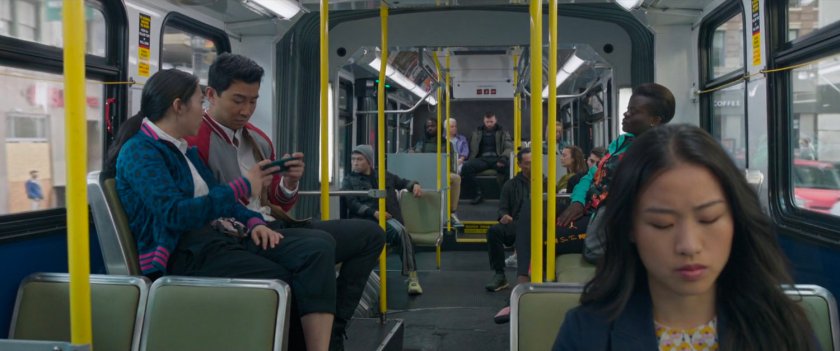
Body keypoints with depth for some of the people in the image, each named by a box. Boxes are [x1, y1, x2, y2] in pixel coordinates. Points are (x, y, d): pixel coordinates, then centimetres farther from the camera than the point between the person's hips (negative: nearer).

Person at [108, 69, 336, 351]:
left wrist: (254, 222, 0)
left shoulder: (184, 149, 22)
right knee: (286, 282, -23)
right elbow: (175, 214, -21)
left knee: (319, 245, -17)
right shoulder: (139, 151, -7)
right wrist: (243, 187, -15)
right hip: (186, 251, -8)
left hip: (221, 233, 8)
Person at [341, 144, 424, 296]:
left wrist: (414, 185, 13)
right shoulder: (349, 180, 16)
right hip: (363, 219, -1)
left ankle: (412, 277, -31)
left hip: (386, 217, 2)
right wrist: (374, 213, -13)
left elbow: (402, 183, 37)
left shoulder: (384, 175, 26)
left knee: (400, 231, -33)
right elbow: (351, 203, 1)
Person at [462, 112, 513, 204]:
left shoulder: (503, 132, 16)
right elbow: (472, 149, 14)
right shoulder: (477, 133, 21)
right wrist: (469, 161, -7)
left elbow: (509, 147, 4)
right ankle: (478, 193, -20)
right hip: (482, 158, 2)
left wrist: (503, 158, -17)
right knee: (466, 167, -30)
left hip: (496, 159, -2)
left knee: (508, 167, -37)